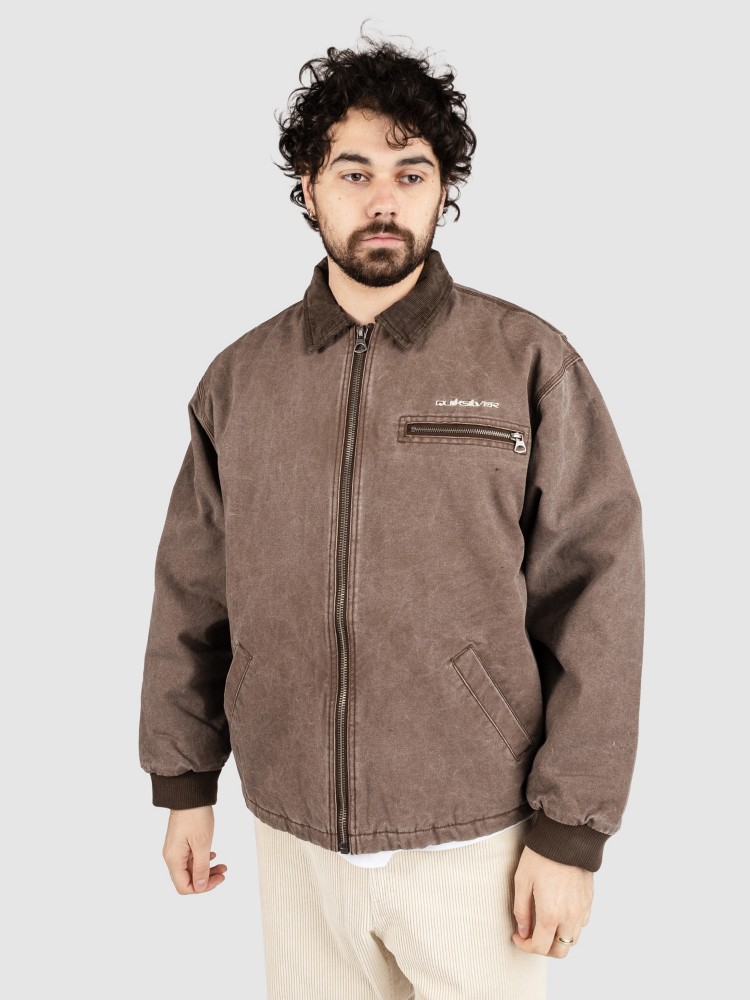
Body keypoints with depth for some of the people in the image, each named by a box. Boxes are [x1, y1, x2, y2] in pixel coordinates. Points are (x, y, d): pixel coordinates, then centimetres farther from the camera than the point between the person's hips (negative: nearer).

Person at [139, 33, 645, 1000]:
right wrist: (183, 783, 9)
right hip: (292, 835, 3)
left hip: (478, 840, -2)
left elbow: (596, 601, -8)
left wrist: (571, 833, -9)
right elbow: (191, 594, 7)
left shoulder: (531, 364, -7)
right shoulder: (239, 376, 2)